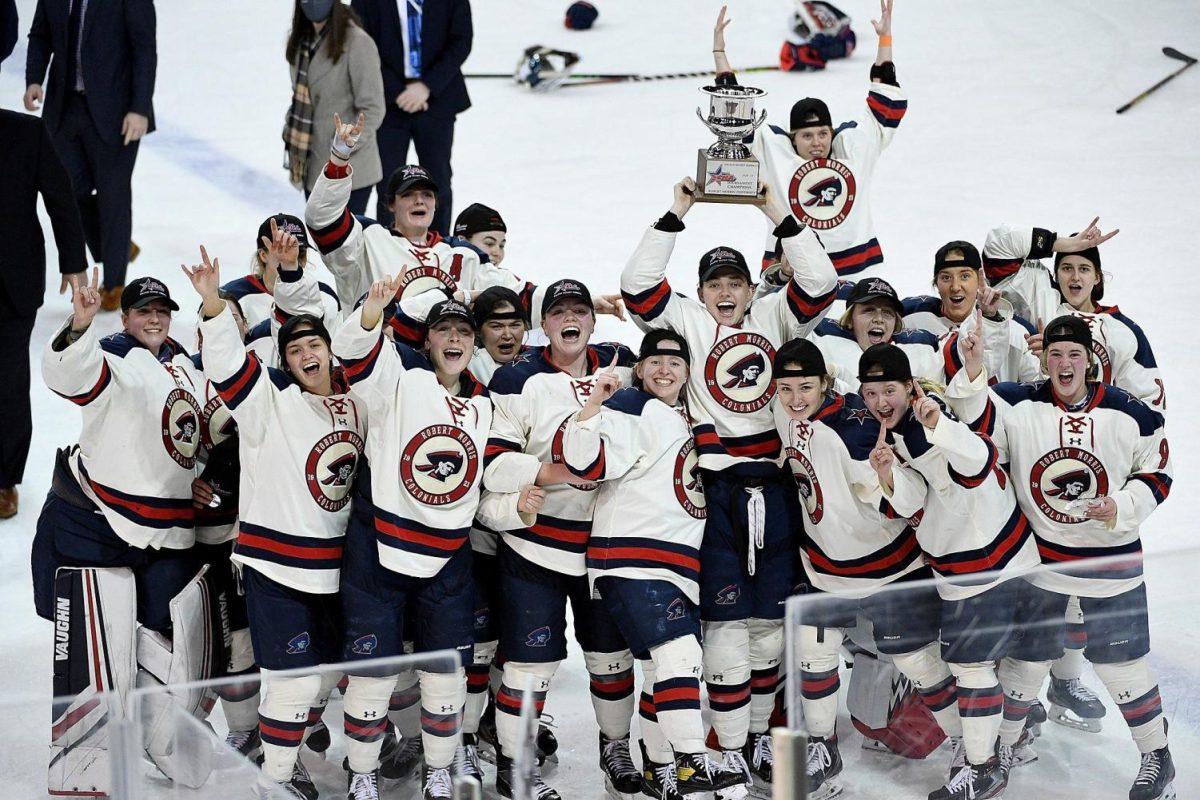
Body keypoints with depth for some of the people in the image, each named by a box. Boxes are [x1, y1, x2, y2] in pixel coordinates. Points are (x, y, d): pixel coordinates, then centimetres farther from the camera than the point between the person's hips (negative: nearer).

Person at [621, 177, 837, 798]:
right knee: (726, 625, -5)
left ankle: (757, 735, 24)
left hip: (772, 488, 3)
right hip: (715, 489, -3)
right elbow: (638, 287, -7)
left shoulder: (773, 319, 11)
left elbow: (819, 285, 0)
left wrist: (778, 215, -5)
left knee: (770, 620, 10)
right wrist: (676, 216, -8)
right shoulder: (687, 322, 5)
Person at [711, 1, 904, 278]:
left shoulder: (852, 148, 5)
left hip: (858, 270, 2)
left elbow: (884, 105, 10)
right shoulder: (775, 152, 0)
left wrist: (885, 38, 7)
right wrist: (719, 51, 2)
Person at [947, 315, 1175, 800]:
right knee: (1027, 660, 11)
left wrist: (1120, 508, -15)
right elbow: (977, 420, -24)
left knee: (1121, 665, 5)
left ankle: (1156, 755, 25)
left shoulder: (1128, 414, -7)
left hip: (1110, 560, 0)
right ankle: (997, 747, 29)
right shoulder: (1021, 406, -8)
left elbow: (1157, 474, 2)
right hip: (1039, 556, 1)